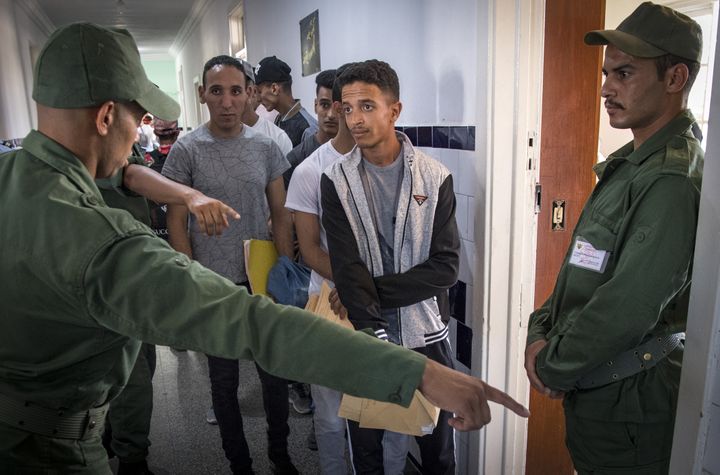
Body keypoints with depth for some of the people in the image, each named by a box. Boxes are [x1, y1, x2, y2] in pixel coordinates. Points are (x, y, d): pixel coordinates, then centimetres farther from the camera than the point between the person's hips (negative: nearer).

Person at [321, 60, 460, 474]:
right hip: (366, 333, 1)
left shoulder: (435, 177, -5)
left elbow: (445, 266, -11)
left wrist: (375, 289, -16)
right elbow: (347, 269, -12)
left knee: (437, 441, 15)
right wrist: (375, 335, -22)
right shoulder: (337, 181, -4)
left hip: (425, 334, 0)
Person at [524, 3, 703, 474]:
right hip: (592, 388, 9)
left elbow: (628, 309, -28)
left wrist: (550, 365, -15)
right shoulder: (629, 164, 9)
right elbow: (581, 270, 9)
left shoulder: (672, 181, -22)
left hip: (630, 400, -8)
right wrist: (540, 334, -2)